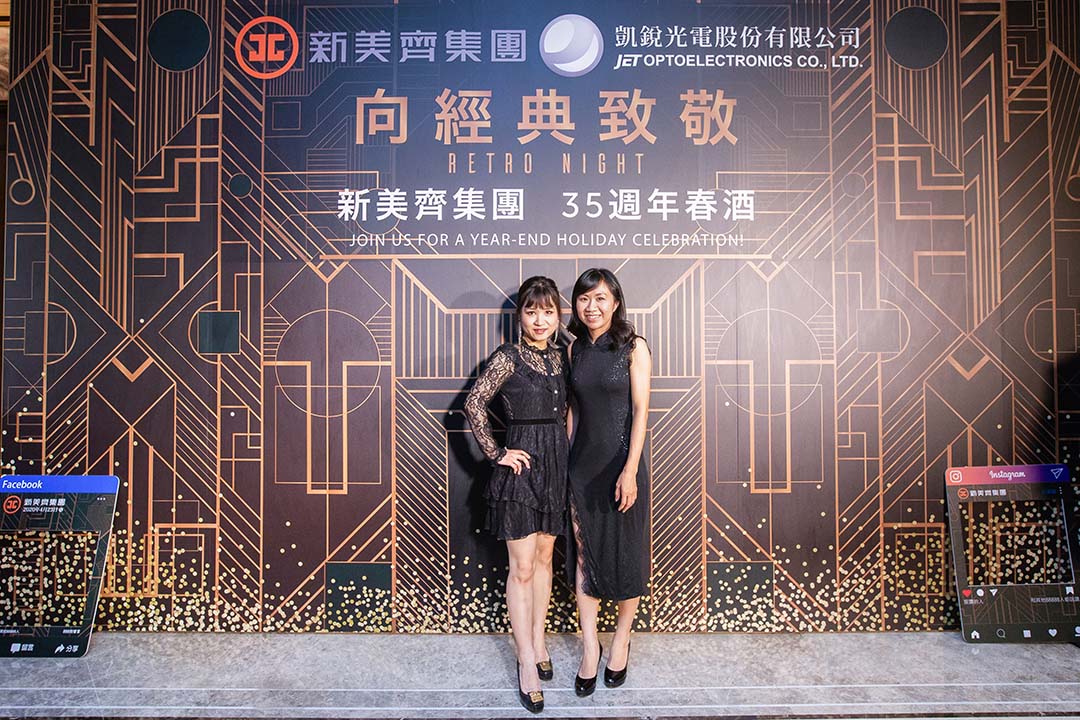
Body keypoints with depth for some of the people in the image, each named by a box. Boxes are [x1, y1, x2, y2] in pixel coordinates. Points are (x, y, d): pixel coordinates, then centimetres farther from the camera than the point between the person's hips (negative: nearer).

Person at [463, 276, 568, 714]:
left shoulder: (558, 356, 8)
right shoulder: (508, 357, -11)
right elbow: (473, 404, -14)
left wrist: (565, 455, 11)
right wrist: (496, 453, -12)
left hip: (557, 463, 6)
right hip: (522, 464, -6)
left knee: (544, 558, 16)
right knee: (522, 567, 0)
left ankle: (538, 643, 30)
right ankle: (527, 663, 10)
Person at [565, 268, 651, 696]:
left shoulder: (633, 348, -7)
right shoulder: (577, 348, 6)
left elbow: (640, 411, -11)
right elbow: (573, 409, 11)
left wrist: (629, 471, -17)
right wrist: (564, 461, 9)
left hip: (620, 463, -4)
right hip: (582, 464, 4)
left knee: (625, 556, 8)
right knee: (584, 554, 8)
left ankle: (621, 640, 29)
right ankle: (590, 647, 21)